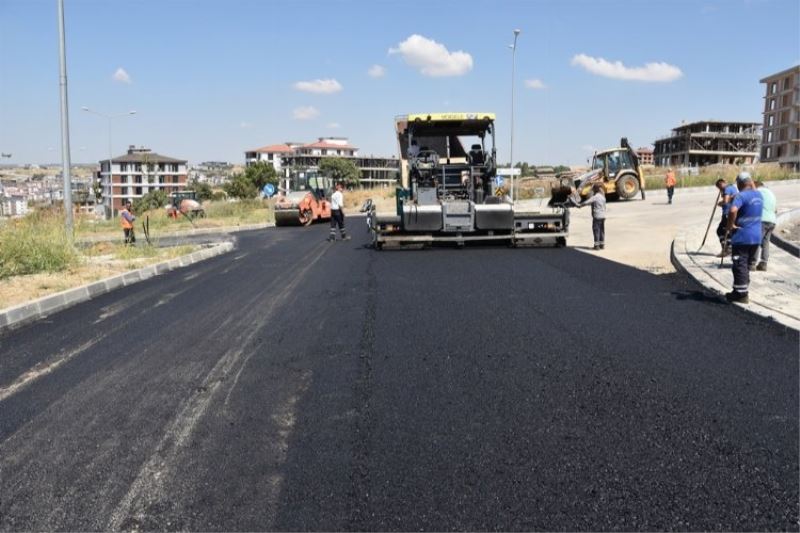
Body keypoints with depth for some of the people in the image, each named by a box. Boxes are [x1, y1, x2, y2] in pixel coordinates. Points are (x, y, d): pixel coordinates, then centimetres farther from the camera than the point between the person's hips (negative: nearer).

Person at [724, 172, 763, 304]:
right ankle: (739, 291, 27)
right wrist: (752, 184, 23)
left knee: (740, 266, -1)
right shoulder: (758, 195, 9)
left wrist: (730, 225, -21)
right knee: (746, 265, 17)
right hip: (756, 236, 8)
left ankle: (742, 294, 1)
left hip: (742, 237, -8)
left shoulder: (741, 196, -16)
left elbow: (733, 210, -35)